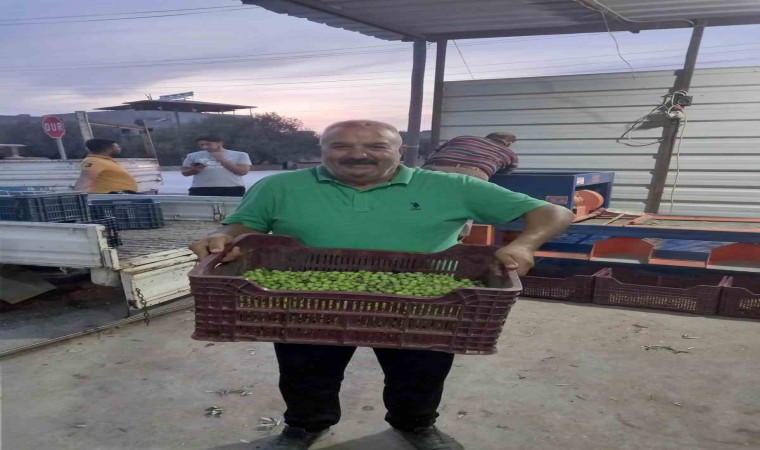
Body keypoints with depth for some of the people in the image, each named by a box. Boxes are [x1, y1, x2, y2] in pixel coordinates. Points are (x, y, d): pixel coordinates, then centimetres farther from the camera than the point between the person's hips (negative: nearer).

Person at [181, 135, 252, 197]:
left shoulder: (239, 155, 6)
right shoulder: (193, 156, 13)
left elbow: (243, 171, -3)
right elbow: (184, 172, 17)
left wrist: (222, 160, -5)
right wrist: (195, 170, -6)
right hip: (201, 189, 2)